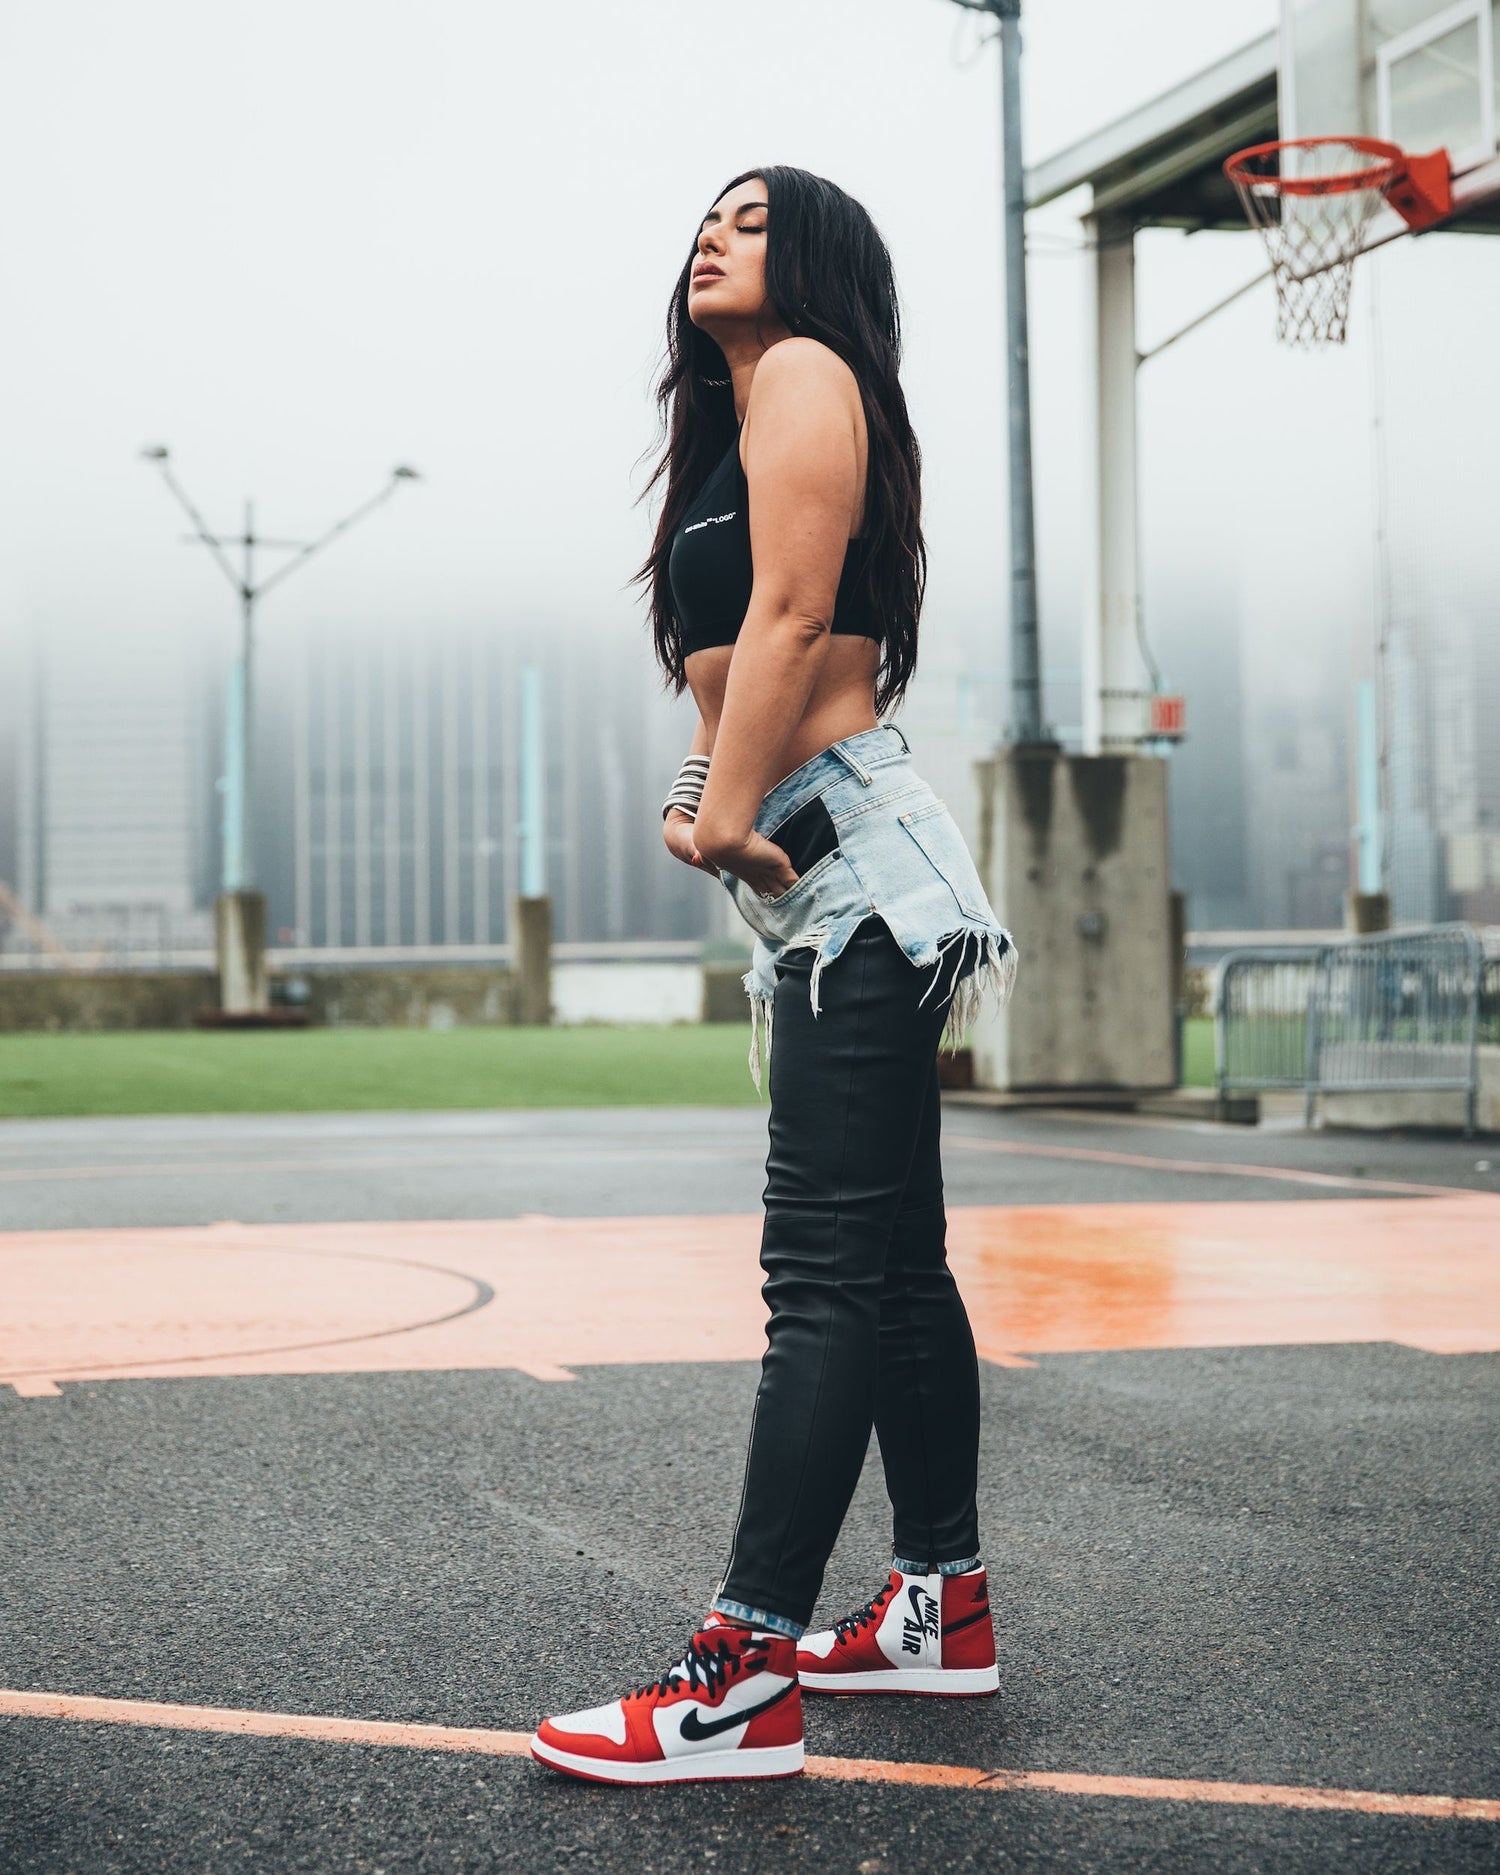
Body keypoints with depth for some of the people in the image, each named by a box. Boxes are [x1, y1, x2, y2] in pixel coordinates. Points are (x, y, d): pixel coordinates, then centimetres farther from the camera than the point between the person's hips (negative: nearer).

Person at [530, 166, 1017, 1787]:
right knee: (889, 1263, 13)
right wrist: (699, 793, 3)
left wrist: (731, 813, -15)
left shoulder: (807, 371, -3)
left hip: (850, 860, -11)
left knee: (829, 1276, -13)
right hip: (828, 884, 11)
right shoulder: (741, 408, 26)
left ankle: (743, 1683, -15)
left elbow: (793, 613, -15)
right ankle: (945, 1604, 22)